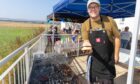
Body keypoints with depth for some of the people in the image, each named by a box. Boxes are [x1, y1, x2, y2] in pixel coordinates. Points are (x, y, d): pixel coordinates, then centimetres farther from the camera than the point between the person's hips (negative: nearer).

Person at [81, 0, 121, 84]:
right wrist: (87, 45, -33)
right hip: (94, 57, 2)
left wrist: (116, 55, -3)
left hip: (108, 58, -1)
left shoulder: (110, 21, -13)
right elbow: (86, 40, -8)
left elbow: (117, 37, -4)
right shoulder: (85, 24, -8)